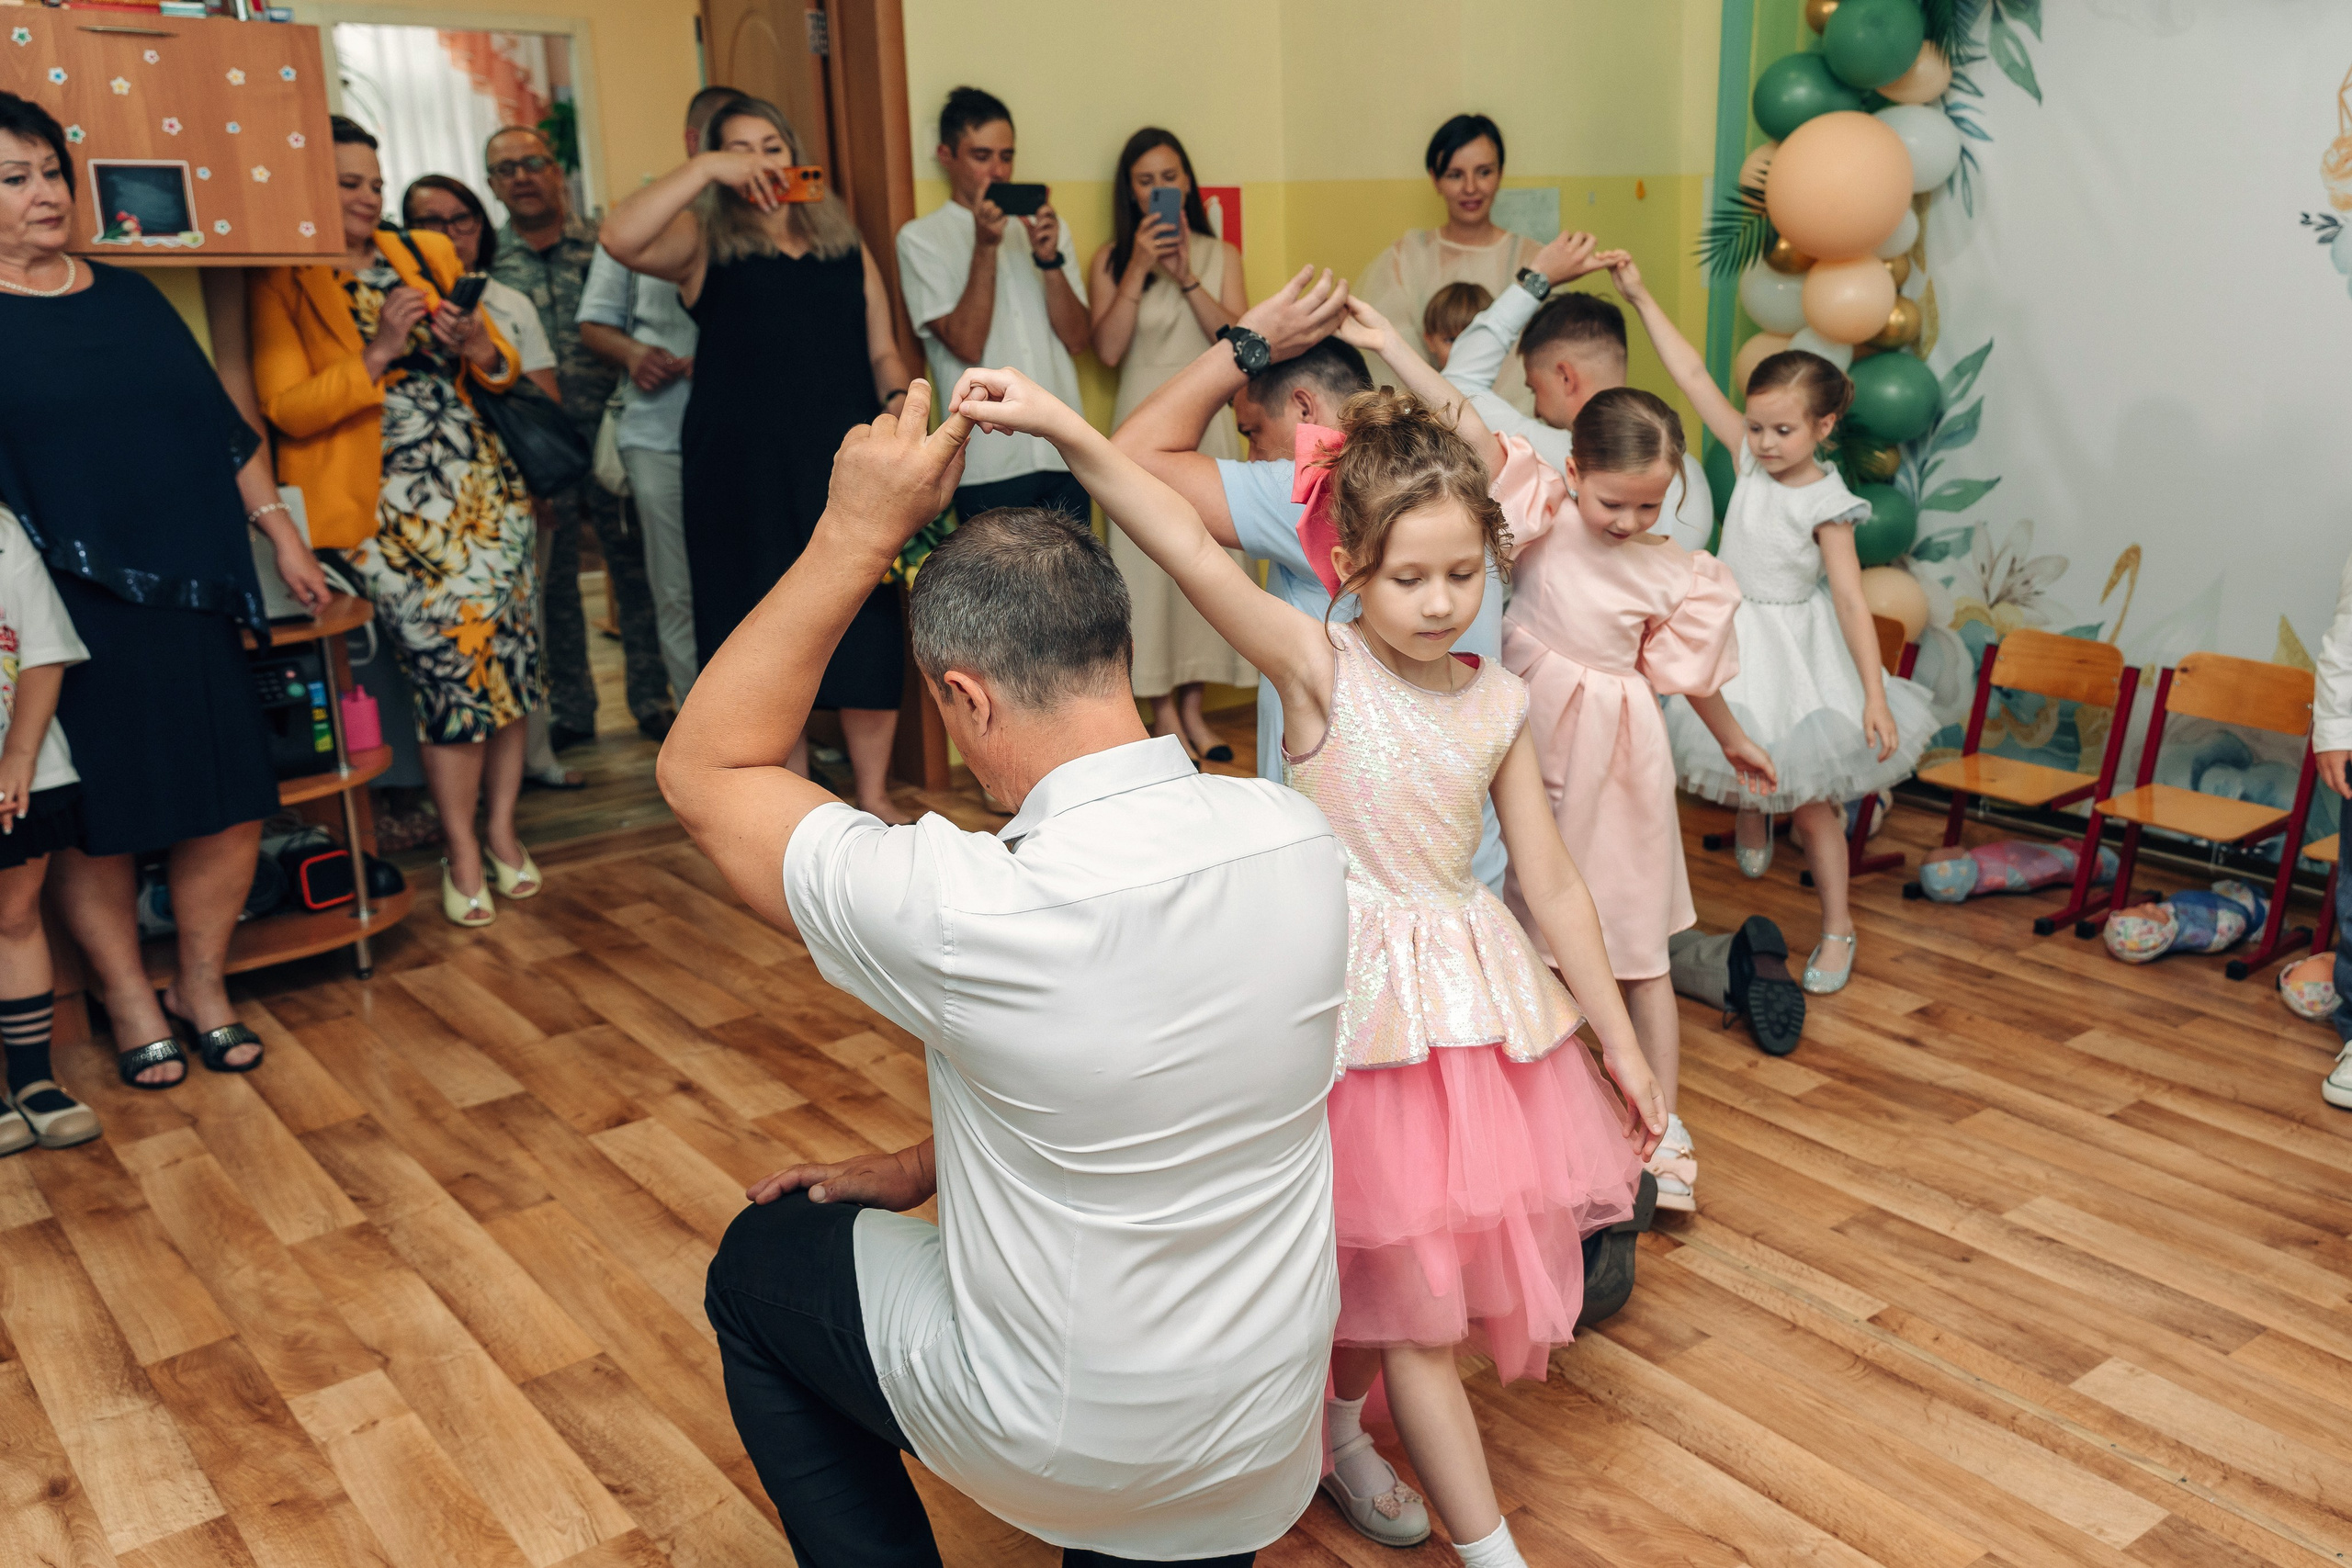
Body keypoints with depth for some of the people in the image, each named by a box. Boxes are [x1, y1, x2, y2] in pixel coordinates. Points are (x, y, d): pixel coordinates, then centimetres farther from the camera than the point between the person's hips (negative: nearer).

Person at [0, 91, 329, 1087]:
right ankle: (129, 1005, 23)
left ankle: (202, 986, 24)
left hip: (188, 595, 5)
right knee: (95, 818, 5)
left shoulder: (128, 297, 13)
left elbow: (221, 424, 17)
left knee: (233, 799, 5)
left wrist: (280, 532, 15)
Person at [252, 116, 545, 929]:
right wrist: (376, 354, -17)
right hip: (387, 504, -4)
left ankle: (501, 830, 13)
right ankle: (462, 854, 3)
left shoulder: (428, 253, 15)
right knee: (450, 661, -10)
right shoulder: (282, 283, 1)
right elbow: (287, 406, -8)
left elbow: (503, 368, 19)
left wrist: (480, 349, -3)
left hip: (480, 485, 5)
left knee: (508, 647, -1)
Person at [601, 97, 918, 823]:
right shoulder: (705, 241, 5)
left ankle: (874, 795, 16)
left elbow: (882, 352, 16)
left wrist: (899, 402, -3)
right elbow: (621, 239, -16)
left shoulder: (844, 246, 16)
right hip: (744, 469, -2)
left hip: (845, 462, 2)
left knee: (866, 623, 1)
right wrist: (703, 170, -15)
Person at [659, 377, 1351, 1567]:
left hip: (1062, 1447, -5)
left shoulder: (972, 912, -32)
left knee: (758, 1263, 20)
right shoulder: (1299, 840, -14)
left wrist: (856, 534, -18)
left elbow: (704, 768, -16)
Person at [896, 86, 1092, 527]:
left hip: (1065, 453, 4)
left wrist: (1049, 258, -8)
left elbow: (1078, 339, 6)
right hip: (989, 464, -4)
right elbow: (967, 345, -9)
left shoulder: (1046, 227, 15)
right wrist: (985, 246, -15)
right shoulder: (921, 239, 2)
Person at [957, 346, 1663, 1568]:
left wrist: (1620, 1040, 11)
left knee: (1390, 1274, 15)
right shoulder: (1319, 667, -14)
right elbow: (1188, 550, -31)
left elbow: (1553, 885, 7)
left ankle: (1340, 1437, 43)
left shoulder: (1498, 702, 1)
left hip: (1476, 993, 5)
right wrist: (1061, 428, -45)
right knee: (1407, 1286, 4)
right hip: (1360, 1003, -5)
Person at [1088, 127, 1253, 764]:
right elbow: (1108, 349, -10)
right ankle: (1163, 711, 7)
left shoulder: (1220, 256, 7)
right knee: (1149, 561, -3)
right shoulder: (1111, 259, 1)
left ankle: (1193, 706, 14)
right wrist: (1139, 269, -14)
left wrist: (1186, 277, -14)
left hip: (1208, 420, 2)